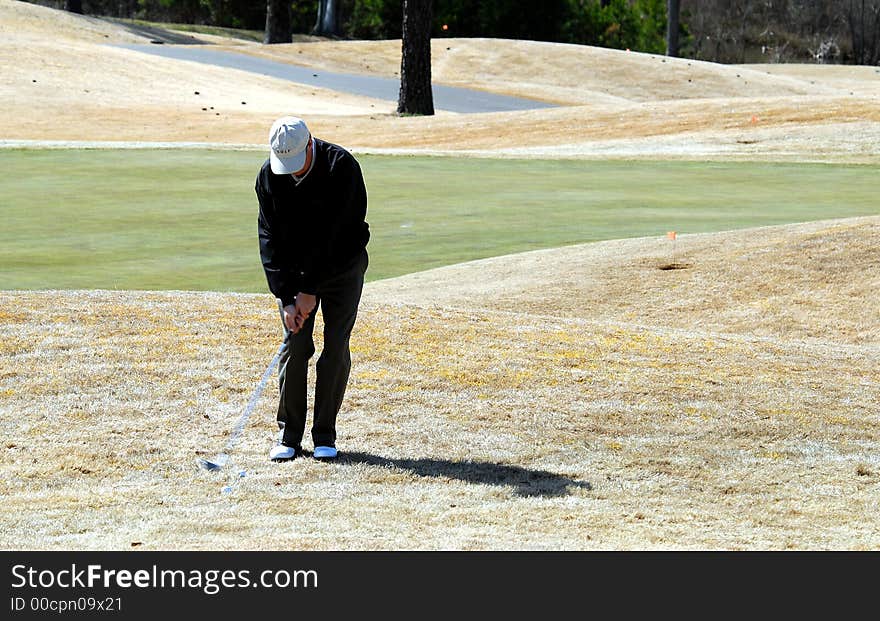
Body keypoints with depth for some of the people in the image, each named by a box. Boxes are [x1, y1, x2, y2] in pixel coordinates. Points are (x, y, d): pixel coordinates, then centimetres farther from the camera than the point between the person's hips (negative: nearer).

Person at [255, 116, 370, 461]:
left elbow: (333, 235, -26)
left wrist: (310, 290, -24)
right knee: (294, 345, -5)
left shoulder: (342, 167, -25)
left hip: (343, 267, -2)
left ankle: (325, 436, 4)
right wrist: (285, 297, -19)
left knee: (336, 347, -4)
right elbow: (271, 239, -12)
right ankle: (289, 436, 1)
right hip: (295, 270, 3)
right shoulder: (269, 177, -13)